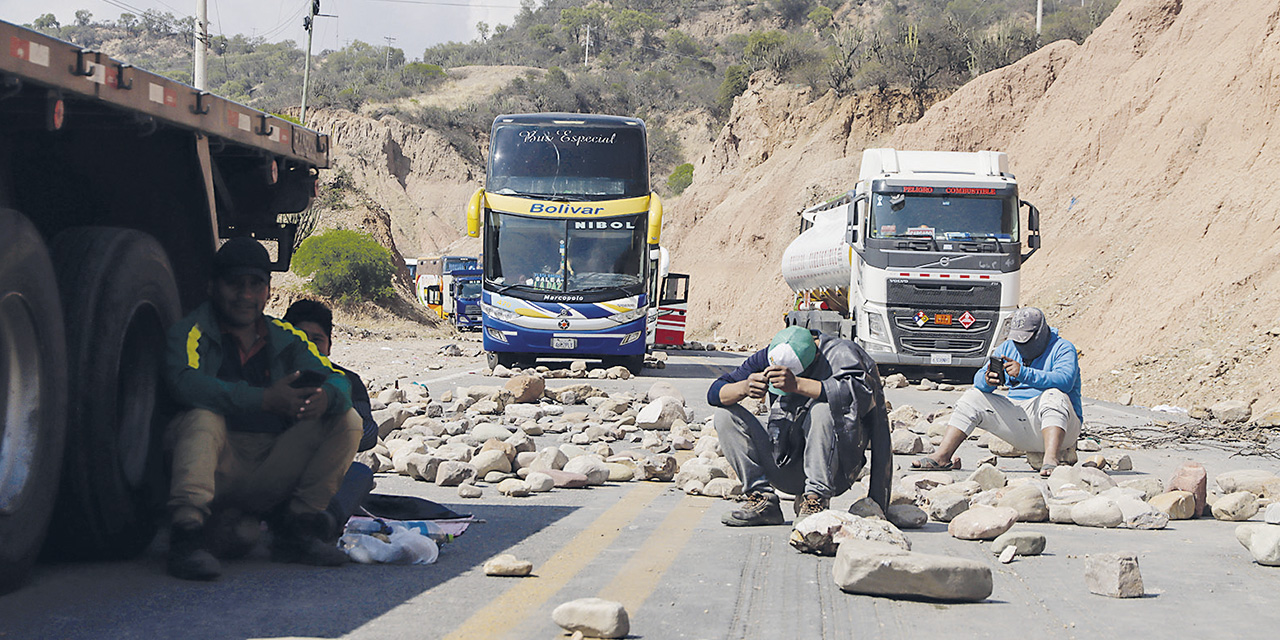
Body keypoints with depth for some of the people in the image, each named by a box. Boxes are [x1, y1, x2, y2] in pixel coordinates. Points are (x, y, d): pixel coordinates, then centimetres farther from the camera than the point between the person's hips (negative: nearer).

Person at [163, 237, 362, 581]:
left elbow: (338, 381, 4)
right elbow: (183, 382, -20)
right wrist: (264, 400, -28)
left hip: (270, 475, 4)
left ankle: (294, 533, -10)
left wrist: (326, 396, -24)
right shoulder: (191, 332, 2)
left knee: (347, 420, -6)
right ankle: (187, 533, -39)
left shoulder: (286, 339, 16)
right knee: (202, 417, -31)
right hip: (218, 472, -4)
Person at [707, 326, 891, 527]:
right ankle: (762, 500, -12)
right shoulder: (770, 356, 1)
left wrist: (797, 385, -40)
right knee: (725, 415, -5)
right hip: (784, 469, 5)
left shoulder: (840, 354, -13)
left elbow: (862, 394, -34)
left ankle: (815, 501, -24)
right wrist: (744, 388, -23)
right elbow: (715, 393, 1)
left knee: (823, 410, -32)